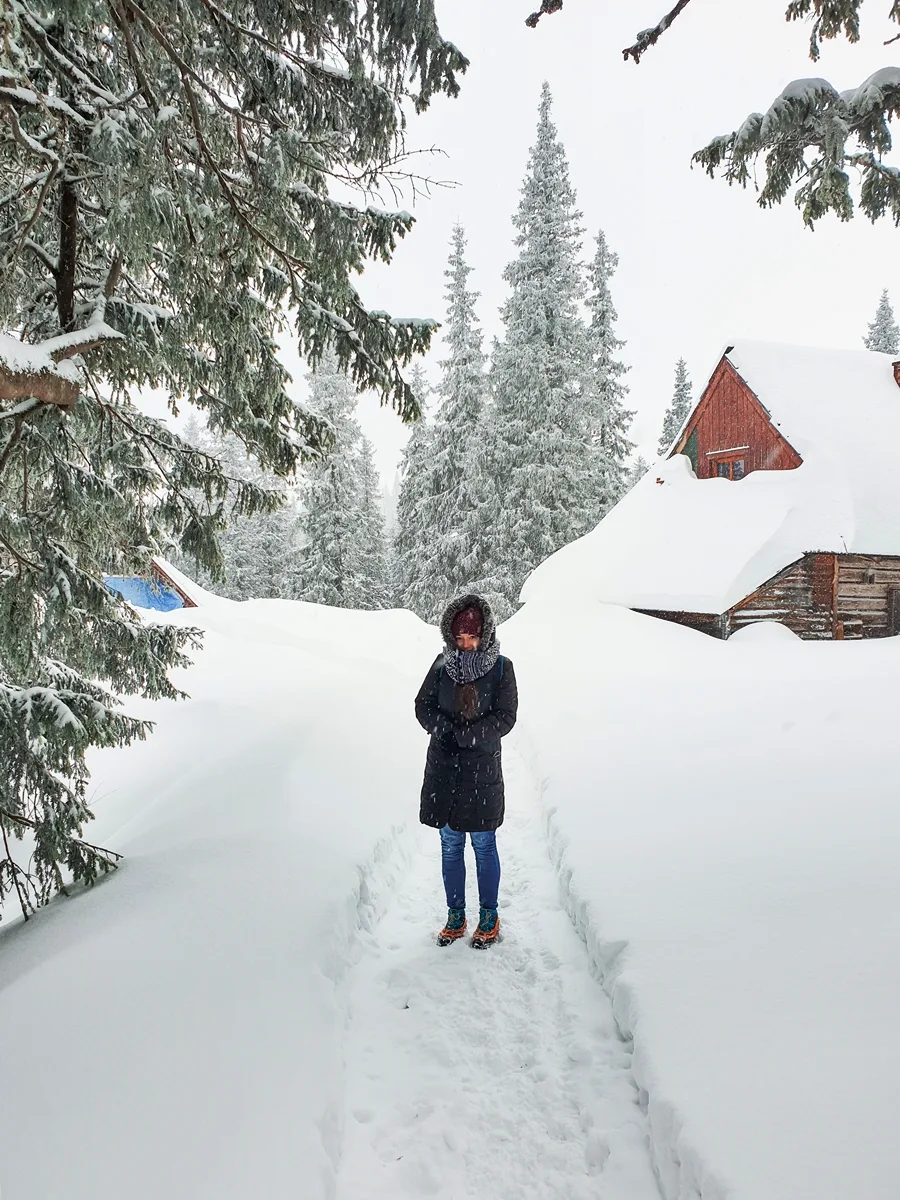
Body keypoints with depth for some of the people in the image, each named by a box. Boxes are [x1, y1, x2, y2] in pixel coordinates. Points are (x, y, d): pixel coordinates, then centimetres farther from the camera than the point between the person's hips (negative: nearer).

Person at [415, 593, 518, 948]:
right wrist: (445, 728, -15)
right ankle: (455, 915, 28)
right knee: (450, 846, 13)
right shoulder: (443, 664, 1)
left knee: (483, 846, 9)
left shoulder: (501, 667, -7)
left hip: (482, 770, -3)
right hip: (443, 768, 3)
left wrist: (465, 734, -20)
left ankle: (489, 915, 28)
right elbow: (423, 706, 4)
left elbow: (505, 718, -10)